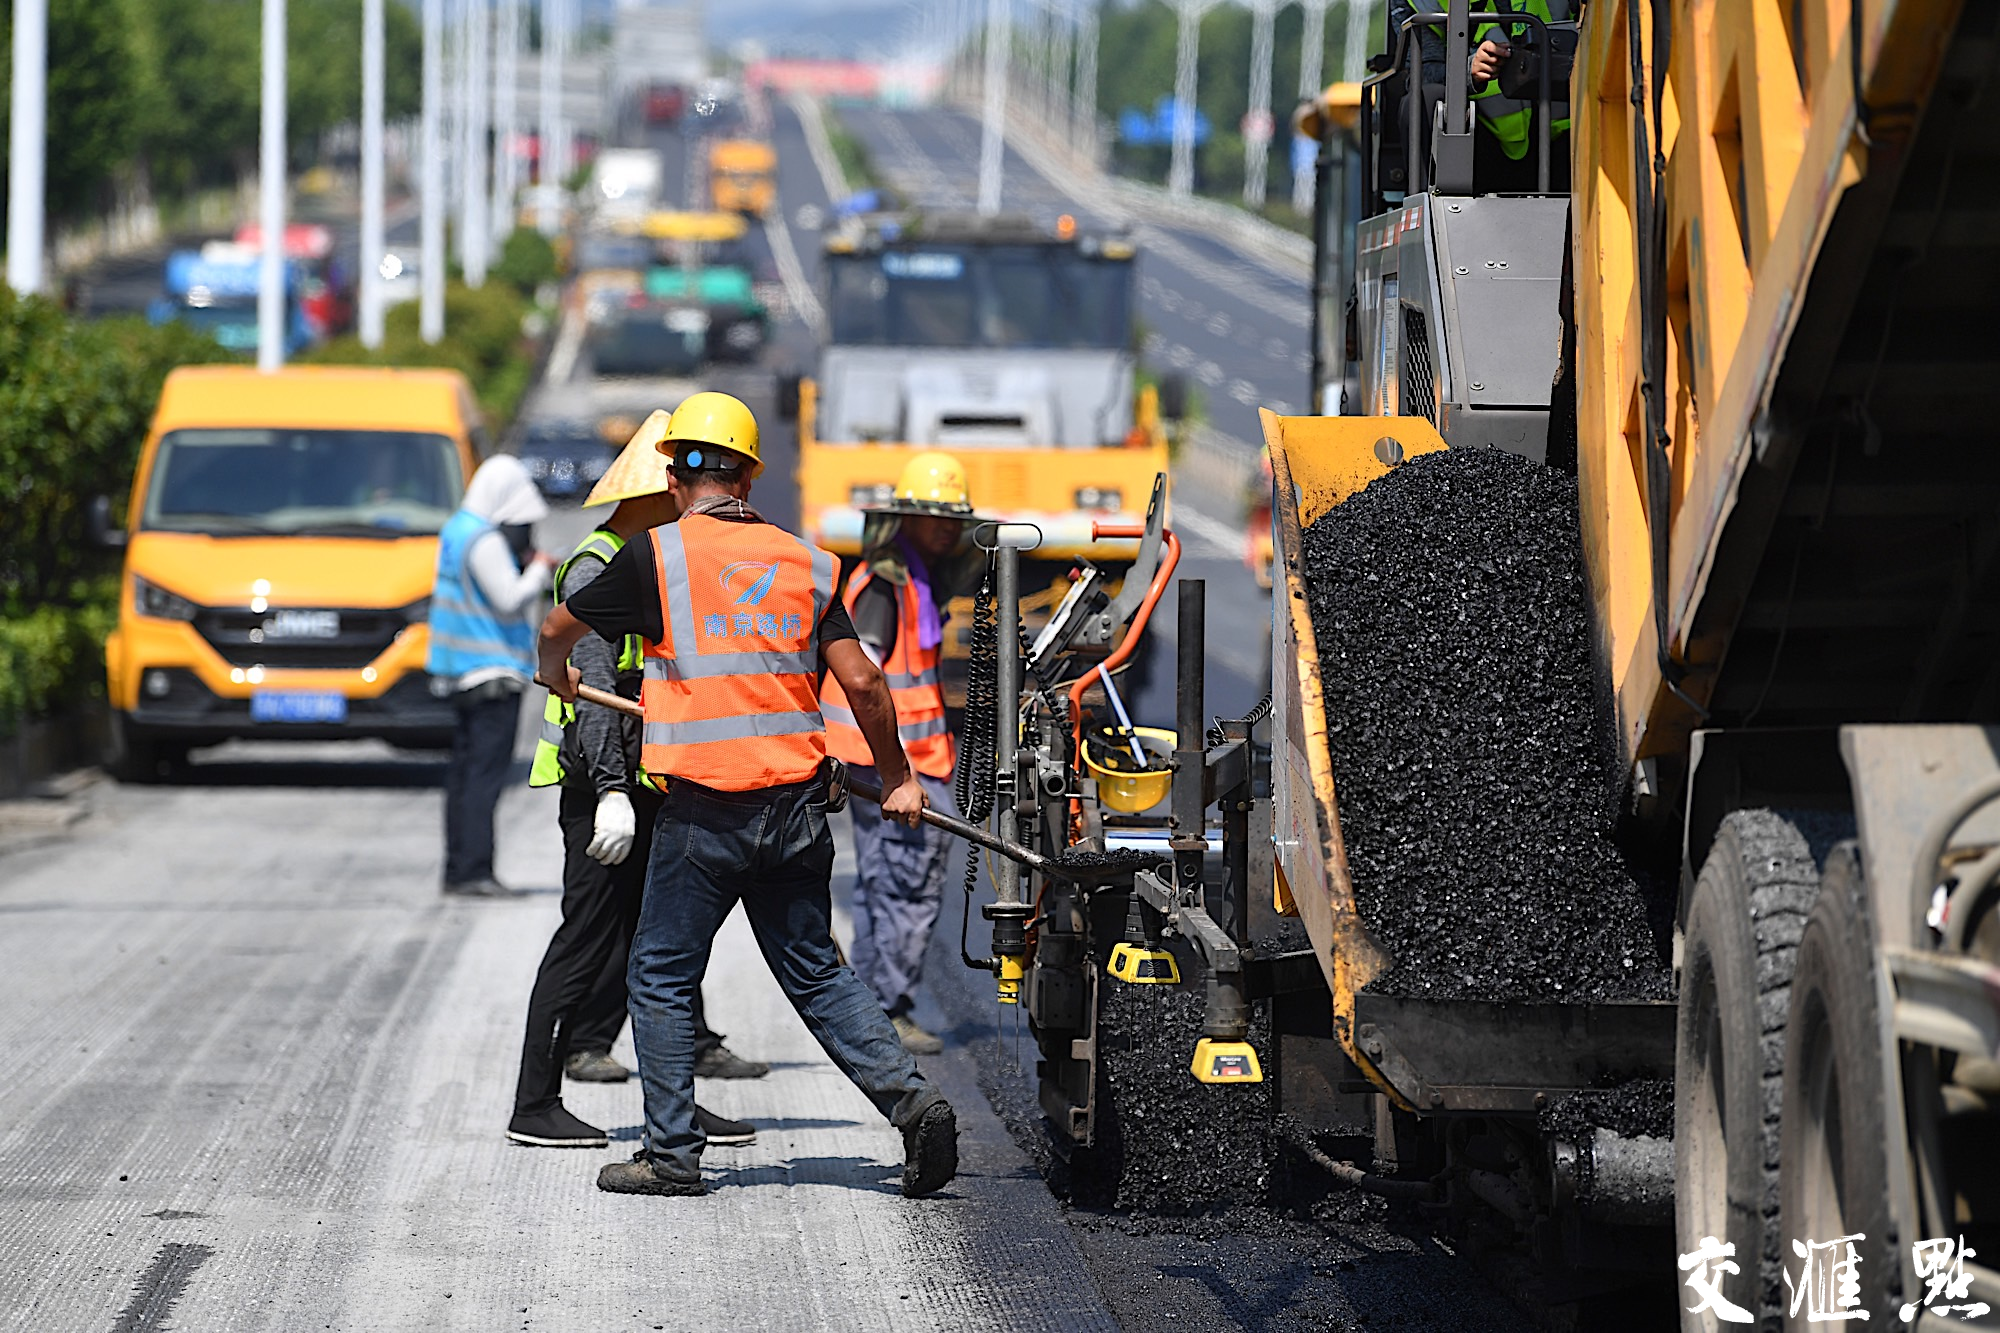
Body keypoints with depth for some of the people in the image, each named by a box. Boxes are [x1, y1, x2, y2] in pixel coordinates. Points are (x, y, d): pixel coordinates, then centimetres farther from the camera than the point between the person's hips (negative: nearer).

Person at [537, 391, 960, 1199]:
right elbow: (861, 681, 2)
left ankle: (672, 1153, 7)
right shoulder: (802, 562, 6)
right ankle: (912, 1102, 0)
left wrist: (556, 674, 34)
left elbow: (558, 628, 11)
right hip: (796, 803, 4)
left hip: (705, 812, -4)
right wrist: (896, 777, 15)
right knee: (814, 972, 14)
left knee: (662, 976, 8)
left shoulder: (658, 556, -4)